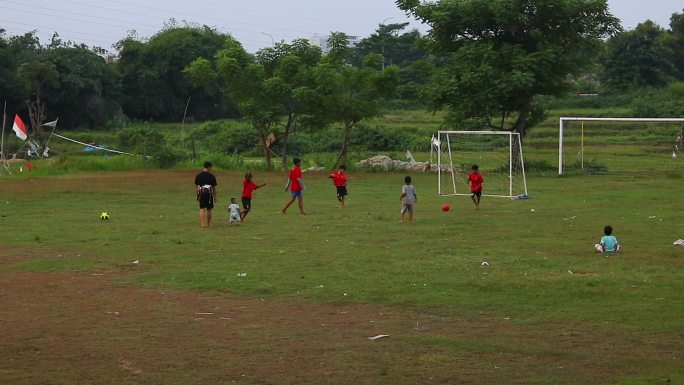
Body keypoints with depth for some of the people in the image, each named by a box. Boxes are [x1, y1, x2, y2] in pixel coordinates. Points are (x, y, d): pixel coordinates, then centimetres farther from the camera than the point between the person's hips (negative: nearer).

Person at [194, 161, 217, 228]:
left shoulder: (198, 176, 5)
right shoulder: (211, 176, -3)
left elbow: (196, 187, 8)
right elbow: (214, 187, 0)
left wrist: (197, 195, 15)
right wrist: (215, 196, 8)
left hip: (201, 194, 2)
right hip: (209, 194, -2)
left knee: (202, 209, 0)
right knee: (209, 209, 10)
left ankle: (203, 223, -10)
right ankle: (208, 223, 19)